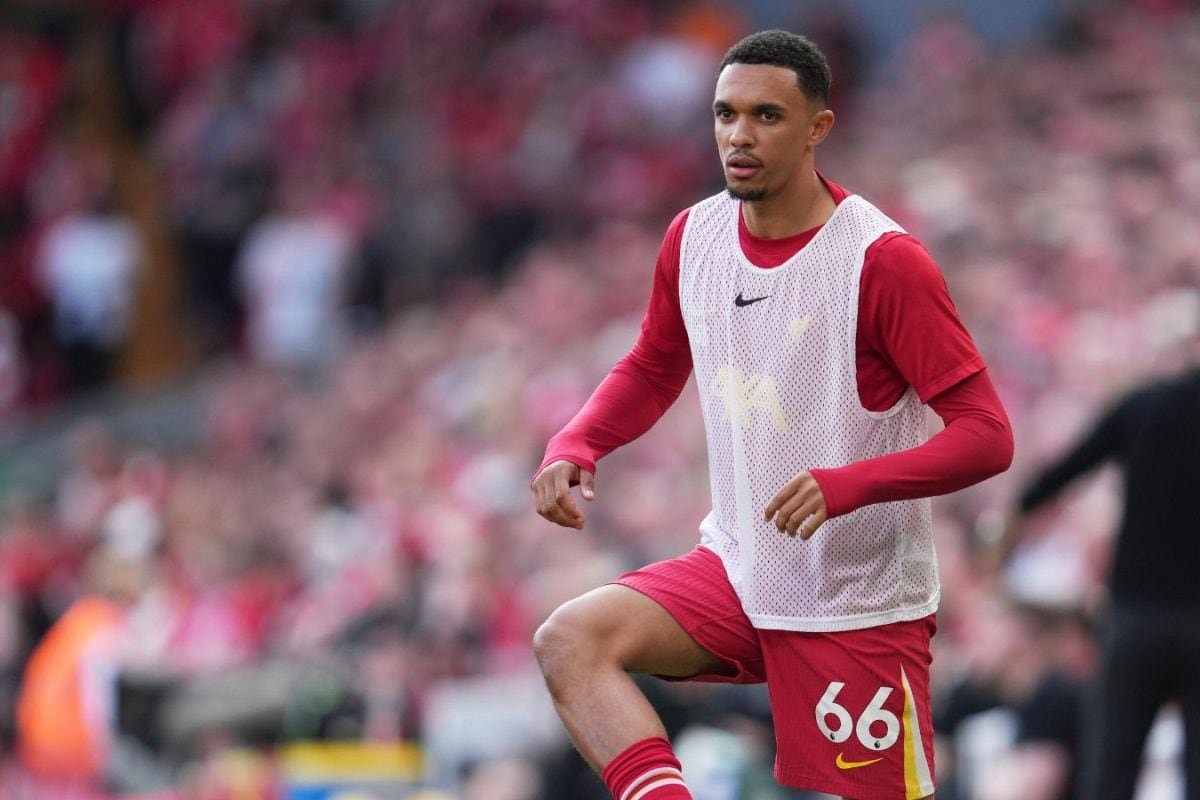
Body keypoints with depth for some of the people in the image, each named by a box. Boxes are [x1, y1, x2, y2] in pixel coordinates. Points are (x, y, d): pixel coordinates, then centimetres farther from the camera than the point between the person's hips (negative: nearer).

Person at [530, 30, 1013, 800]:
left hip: (857, 604, -5)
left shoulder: (882, 259, -16)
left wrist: (848, 485, -33)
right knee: (570, 639, -17)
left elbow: (987, 436, -18)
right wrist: (573, 448, 1)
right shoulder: (694, 236, 3)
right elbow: (653, 369, 21)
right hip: (738, 567, 6)